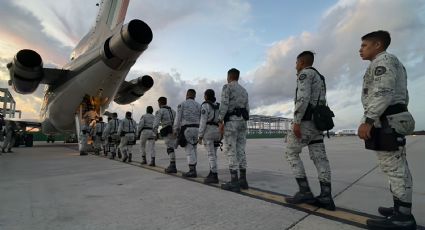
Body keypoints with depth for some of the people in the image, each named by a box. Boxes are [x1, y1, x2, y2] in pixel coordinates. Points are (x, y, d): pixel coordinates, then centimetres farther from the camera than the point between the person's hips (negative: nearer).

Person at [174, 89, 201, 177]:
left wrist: (175, 130, 1)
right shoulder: (198, 105, 13)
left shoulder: (182, 104, 1)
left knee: (189, 150, -5)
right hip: (196, 129, 5)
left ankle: (192, 171, -4)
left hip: (186, 129, -5)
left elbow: (178, 118, -4)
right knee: (193, 150, 13)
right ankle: (193, 169, 16)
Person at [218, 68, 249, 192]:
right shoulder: (244, 90, 21)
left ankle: (234, 182, -9)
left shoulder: (227, 87, -2)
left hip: (231, 121, -8)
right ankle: (243, 180, 7)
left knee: (230, 151, -7)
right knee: (240, 151, 7)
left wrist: (220, 122, -14)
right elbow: (247, 109, 17)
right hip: (242, 122, 8)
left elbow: (224, 105, -14)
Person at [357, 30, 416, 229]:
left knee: (393, 167, -10)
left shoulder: (382, 60, -7)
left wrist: (368, 120, -25)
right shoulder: (395, 64, 26)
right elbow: (402, 95, 24)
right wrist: (397, 118, 24)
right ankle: (402, 209, 18)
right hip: (395, 119, 11)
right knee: (398, 167, 11)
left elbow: (383, 93, -21)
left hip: (385, 120, -11)